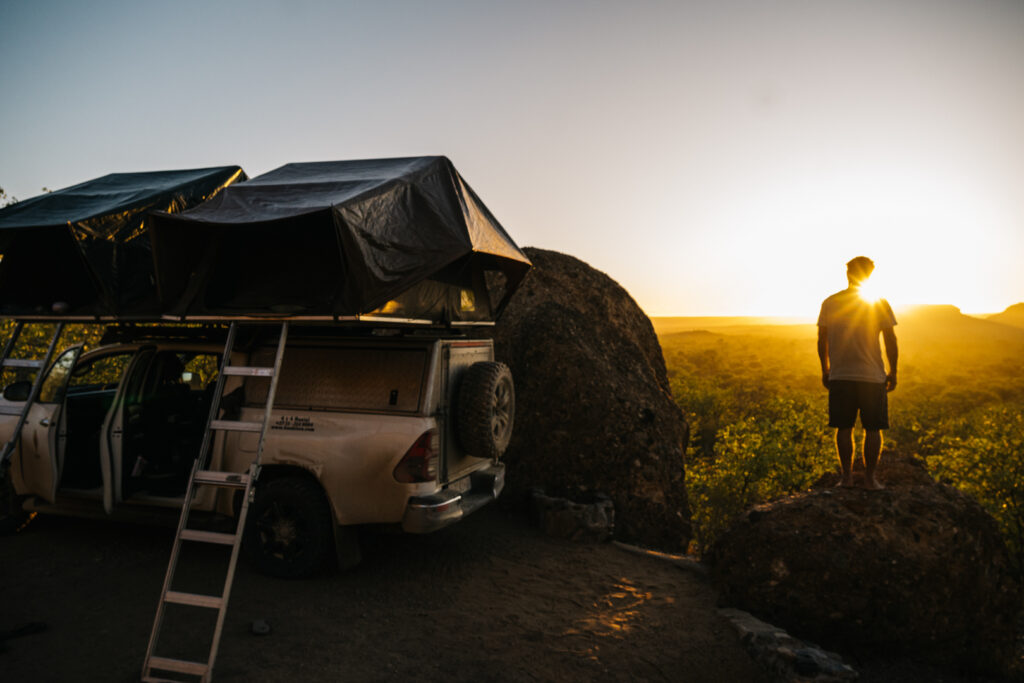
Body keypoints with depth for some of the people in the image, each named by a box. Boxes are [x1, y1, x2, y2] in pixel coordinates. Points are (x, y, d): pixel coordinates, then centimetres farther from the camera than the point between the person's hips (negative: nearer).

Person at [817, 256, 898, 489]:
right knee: (872, 429, 7)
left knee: (844, 428, 8)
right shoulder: (879, 303, -3)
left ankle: (846, 476, 12)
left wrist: (825, 370, 14)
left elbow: (822, 341, 4)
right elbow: (890, 340, -3)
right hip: (872, 375, -1)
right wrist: (893, 372, 7)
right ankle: (870, 477, 10)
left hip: (839, 376, 2)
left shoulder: (829, 303, 1)